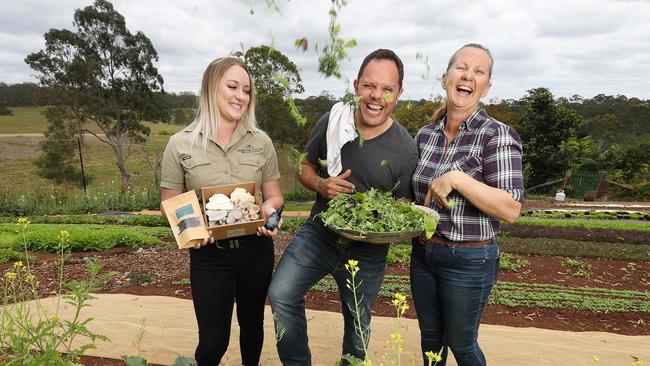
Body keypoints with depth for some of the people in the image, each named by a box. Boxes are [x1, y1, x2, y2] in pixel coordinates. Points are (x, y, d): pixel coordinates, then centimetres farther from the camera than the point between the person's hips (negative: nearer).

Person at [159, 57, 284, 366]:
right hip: (209, 254, -2)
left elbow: (274, 195, 6)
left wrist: (269, 207, -17)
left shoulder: (261, 142, -1)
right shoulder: (180, 144, -6)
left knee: (252, 323, 21)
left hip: (256, 250, 3)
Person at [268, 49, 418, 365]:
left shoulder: (405, 148, -15)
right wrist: (321, 185, -18)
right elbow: (306, 169, 4)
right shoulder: (332, 122, -9)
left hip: (367, 252, -1)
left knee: (358, 325, 17)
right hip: (319, 233, 2)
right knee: (281, 295, -16)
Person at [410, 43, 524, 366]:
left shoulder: (498, 136, -15)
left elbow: (511, 209, -23)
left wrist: (456, 178, -28)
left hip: (468, 261, -5)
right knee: (430, 337, 22)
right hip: (422, 252, 5)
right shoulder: (425, 135, 2)